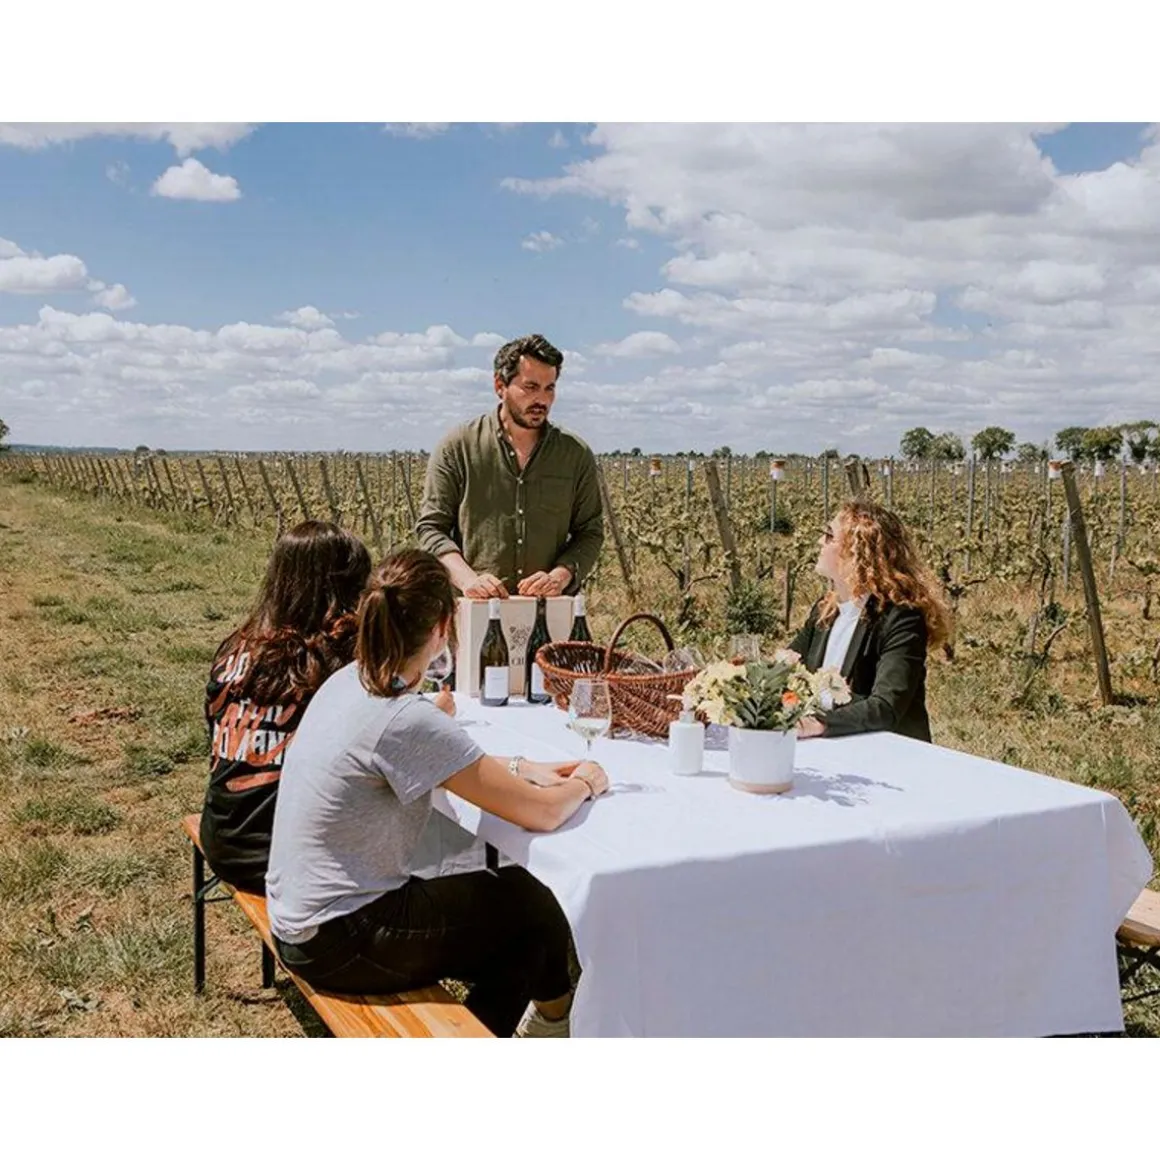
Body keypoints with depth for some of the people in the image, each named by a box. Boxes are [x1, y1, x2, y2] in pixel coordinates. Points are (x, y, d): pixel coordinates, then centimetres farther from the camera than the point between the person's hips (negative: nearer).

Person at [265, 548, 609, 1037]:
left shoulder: (348, 682, 0)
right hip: (339, 943, -8)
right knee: (532, 901, 10)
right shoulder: (406, 719, -27)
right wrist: (585, 783, 0)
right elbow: (541, 813, -21)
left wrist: (520, 767, 10)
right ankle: (553, 1015, 37)